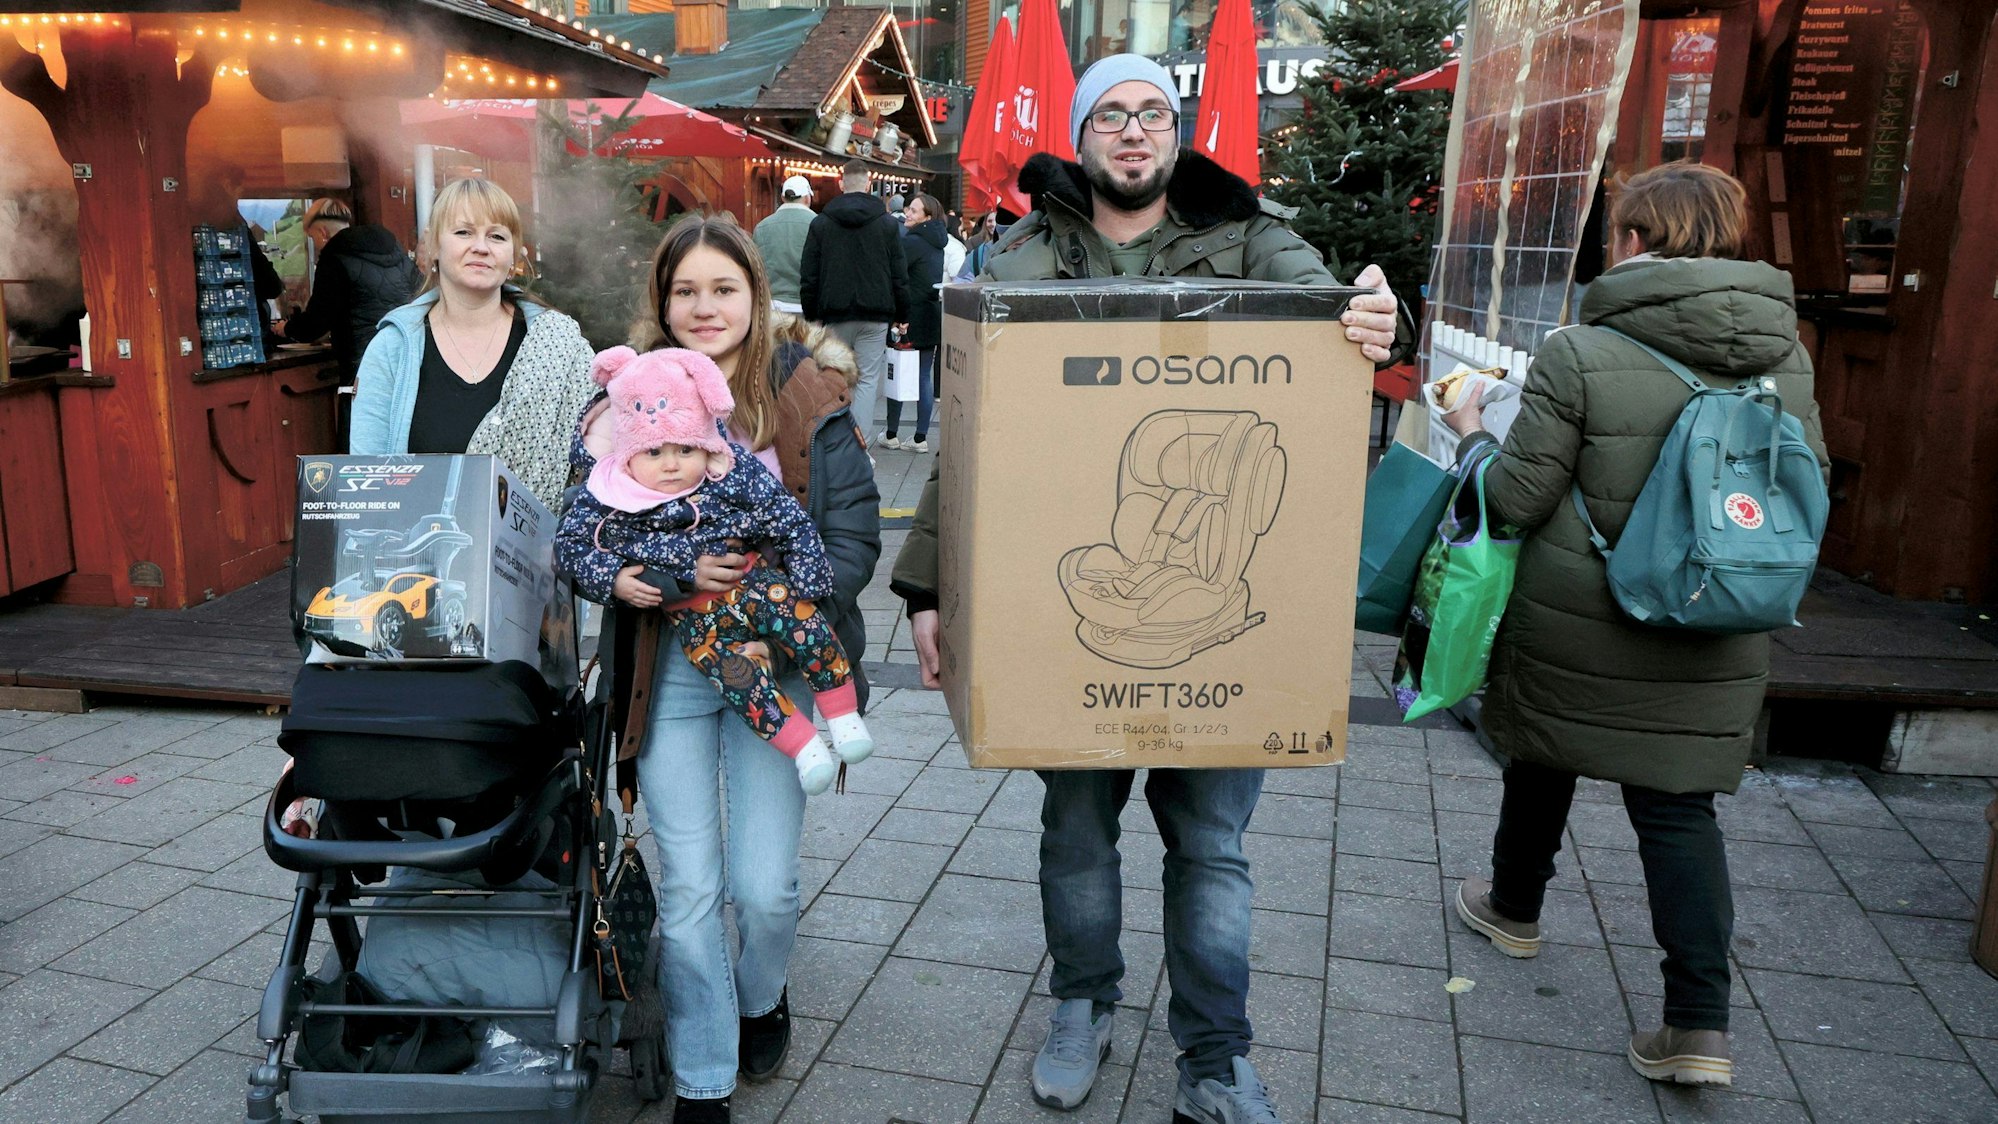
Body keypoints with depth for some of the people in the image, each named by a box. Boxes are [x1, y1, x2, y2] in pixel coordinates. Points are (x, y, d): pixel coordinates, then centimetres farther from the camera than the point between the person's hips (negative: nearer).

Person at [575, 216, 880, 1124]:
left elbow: (854, 533, -3)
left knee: (764, 886, 1)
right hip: (669, 667, 1)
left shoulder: (809, 395, -1)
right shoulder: (626, 400, 2)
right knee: (688, 888, 5)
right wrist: (676, 571, -21)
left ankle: (760, 998, 37)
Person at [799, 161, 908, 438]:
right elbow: (900, 275, 2)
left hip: (835, 315, 1)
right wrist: (901, 314, 10)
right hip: (875, 315, -1)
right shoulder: (888, 224, 1)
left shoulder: (820, 223, 3)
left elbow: (808, 276, 3)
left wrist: (811, 314, 11)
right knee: (868, 379, 1)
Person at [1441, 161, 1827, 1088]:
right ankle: (1700, 1021, 6)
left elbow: (1515, 500, -14)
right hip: (1714, 643, 3)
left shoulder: (1579, 355, -17)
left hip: (1575, 629, -3)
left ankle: (1514, 909, 43)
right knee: (1679, 804, 10)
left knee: (1542, 764, 20)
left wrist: (1473, 435, 4)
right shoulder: (1787, 353, -1)